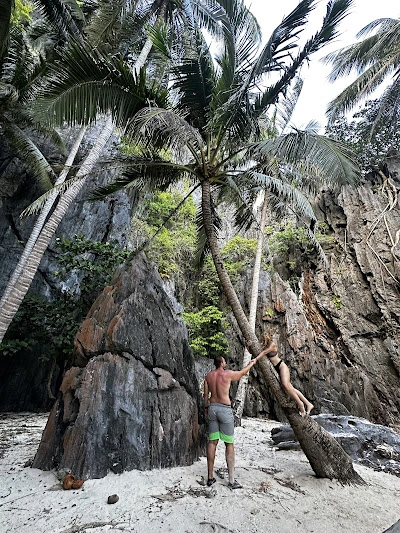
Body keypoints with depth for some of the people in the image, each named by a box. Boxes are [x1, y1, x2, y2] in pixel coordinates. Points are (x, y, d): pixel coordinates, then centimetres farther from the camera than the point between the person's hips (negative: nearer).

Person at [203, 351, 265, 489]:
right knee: (229, 444, 6)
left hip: (212, 408, 5)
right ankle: (231, 480, 13)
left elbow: (206, 395, 9)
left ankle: (210, 477, 21)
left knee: (212, 442, 12)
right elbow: (244, 371, 6)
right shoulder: (228, 374, -11)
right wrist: (253, 362, 22)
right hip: (225, 409, -5)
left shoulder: (208, 376, 3)